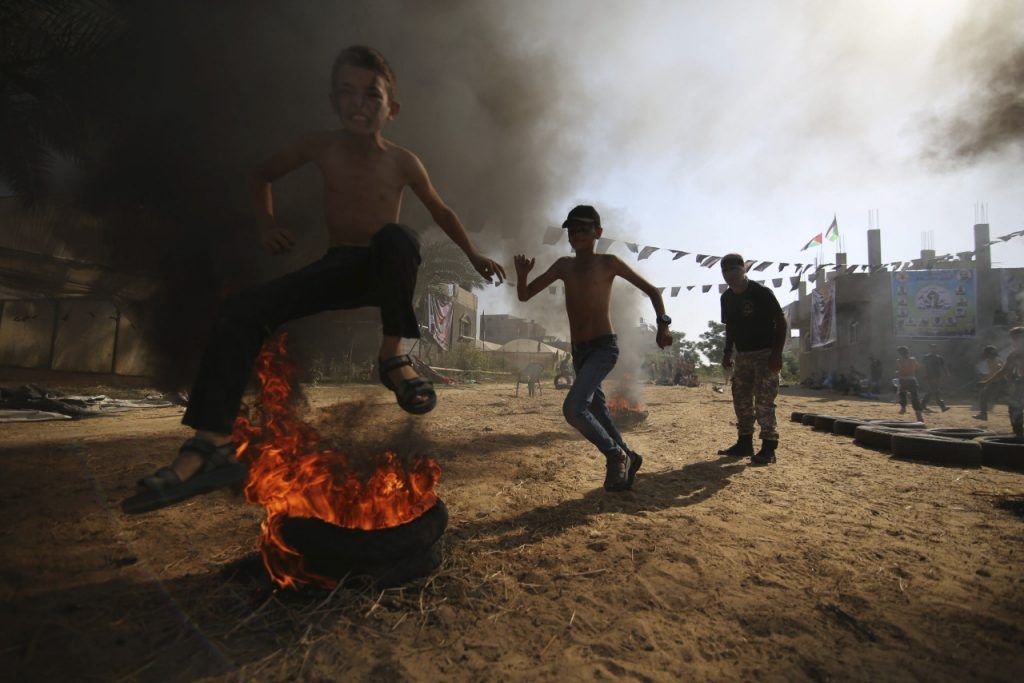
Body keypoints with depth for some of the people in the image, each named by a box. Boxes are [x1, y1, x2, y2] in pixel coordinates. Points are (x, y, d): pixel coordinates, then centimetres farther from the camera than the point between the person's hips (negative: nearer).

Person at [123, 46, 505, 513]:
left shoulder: (403, 162, -4)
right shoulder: (321, 147, 2)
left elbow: (440, 211, 12)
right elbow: (263, 176, 18)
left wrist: (473, 255, 15)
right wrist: (266, 223, 2)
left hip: (384, 271, -2)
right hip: (338, 268, 3)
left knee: (397, 237, -40)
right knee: (242, 310, -20)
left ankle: (393, 356, -23)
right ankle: (213, 445, -23)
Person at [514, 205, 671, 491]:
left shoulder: (608, 263, -4)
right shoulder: (564, 266, 9)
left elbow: (651, 290, 3)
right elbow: (524, 296, 8)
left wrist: (663, 323, -10)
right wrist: (522, 275, -13)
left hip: (604, 348, -6)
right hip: (579, 351, 6)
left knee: (573, 408, -21)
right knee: (596, 412, 16)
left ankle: (616, 455, 1)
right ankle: (626, 457, 38)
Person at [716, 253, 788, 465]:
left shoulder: (761, 292, -13)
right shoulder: (727, 298, 7)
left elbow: (781, 322, -12)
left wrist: (777, 353, -19)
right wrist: (727, 353, 11)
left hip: (765, 353, -7)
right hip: (742, 354, 7)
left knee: (764, 401, -9)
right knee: (741, 399, 9)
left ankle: (768, 448, -3)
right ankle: (744, 443, 19)